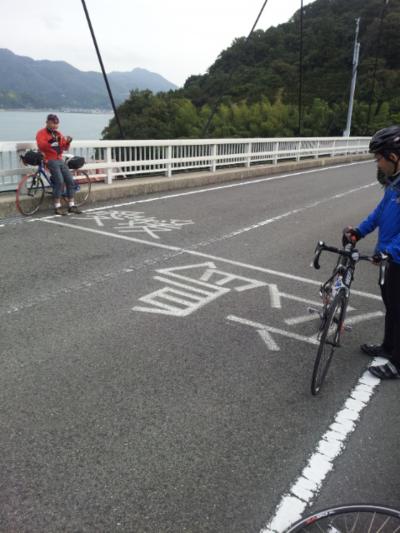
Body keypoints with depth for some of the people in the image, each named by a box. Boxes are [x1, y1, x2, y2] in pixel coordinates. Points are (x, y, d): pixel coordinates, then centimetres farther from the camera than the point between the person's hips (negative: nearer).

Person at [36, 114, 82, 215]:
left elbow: (65, 147, 18)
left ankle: (71, 206, 5)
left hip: (60, 160, 7)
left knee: (70, 180, -2)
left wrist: (67, 142, -4)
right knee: (59, 181, -21)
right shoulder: (41, 133, 0)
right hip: (51, 161, -7)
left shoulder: (58, 134, 19)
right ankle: (57, 207, -17)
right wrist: (50, 141, -33)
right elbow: (40, 145, -17)